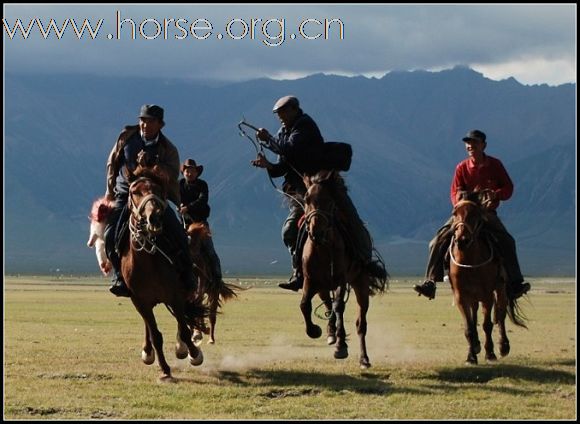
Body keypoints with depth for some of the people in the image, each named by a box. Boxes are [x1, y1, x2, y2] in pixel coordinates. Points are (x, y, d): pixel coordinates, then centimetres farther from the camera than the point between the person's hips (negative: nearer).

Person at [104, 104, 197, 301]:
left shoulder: (168, 149, -1)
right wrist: (110, 190, 14)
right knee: (111, 236, -16)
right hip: (125, 195, 2)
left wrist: (149, 164, -28)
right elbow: (112, 162, 16)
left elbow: (172, 174, -16)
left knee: (177, 236, -15)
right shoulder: (127, 137, 5)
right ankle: (120, 275, 2)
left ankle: (187, 279, -1)